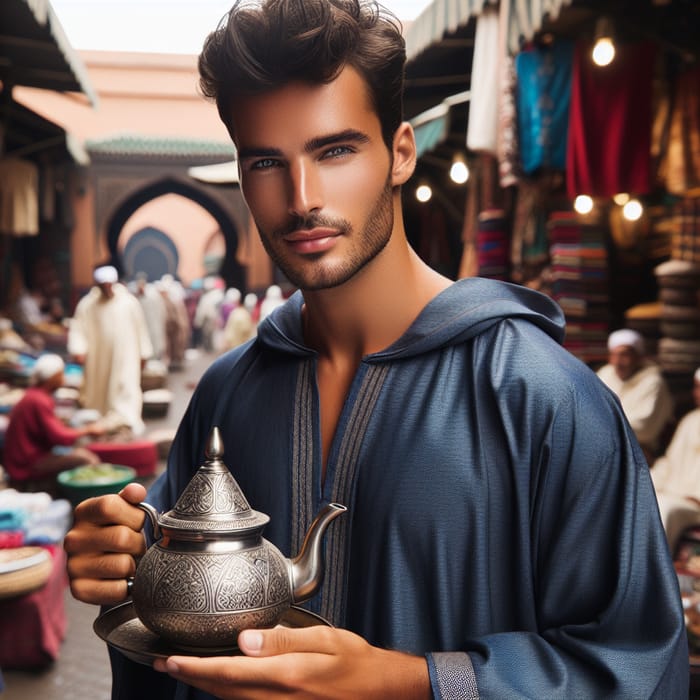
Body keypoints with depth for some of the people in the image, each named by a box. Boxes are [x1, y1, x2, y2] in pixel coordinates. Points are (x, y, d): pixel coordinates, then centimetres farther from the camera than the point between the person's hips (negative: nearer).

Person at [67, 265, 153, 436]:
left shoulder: (129, 302, -5)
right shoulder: (87, 305, -3)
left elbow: (140, 329, 1)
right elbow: (77, 329, -3)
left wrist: (143, 354, 4)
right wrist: (79, 350, -18)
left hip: (125, 357, -2)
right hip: (98, 359, 2)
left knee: (126, 388, -10)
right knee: (100, 391, 12)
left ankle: (127, 422, -11)